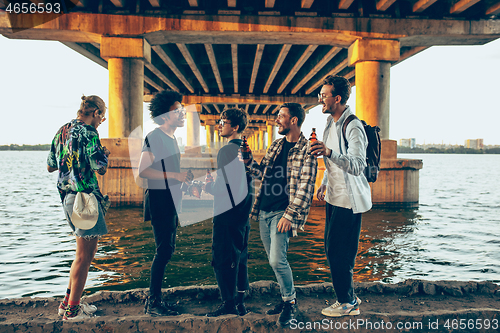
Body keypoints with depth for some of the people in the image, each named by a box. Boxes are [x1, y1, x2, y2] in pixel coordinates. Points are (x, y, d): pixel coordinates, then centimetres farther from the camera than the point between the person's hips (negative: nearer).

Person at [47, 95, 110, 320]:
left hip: (67, 196, 9)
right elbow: (101, 169, -18)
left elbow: (50, 166, 19)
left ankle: (68, 302, 27)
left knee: (86, 251, 19)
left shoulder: (62, 131, 13)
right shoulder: (88, 133, -13)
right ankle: (72, 310, 10)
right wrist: (104, 155, 2)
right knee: (84, 254, 1)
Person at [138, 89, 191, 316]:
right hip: (159, 199, -9)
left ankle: (155, 300, 23)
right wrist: (174, 175, -21)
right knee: (164, 251, -6)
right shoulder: (155, 137, -12)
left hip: (171, 200, 9)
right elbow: (143, 171, -19)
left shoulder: (172, 138, 17)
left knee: (167, 250, 12)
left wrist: (185, 178, 14)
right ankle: (153, 303, 6)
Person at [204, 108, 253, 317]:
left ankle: (229, 304, 6)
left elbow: (222, 186, -21)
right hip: (243, 212, 9)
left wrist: (207, 186, -3)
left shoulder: (227, 151, -15)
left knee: (223, 259, -1)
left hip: (227, 212, -9)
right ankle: (239, 302, 24)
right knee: (239, 258, 14)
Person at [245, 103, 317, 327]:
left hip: (282, 213, -7)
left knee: (277, 260, -13)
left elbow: (306, 186, -14)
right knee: (274, 260, 13)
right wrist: (248, 161, 7)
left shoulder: (306, 149, -8)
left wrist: (289, 214, -19)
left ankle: (290, 303, 11)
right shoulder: (276, 145, 14)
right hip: (264, 211, 7)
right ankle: (287, 298, 32)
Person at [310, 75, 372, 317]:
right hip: (334, 197, 10)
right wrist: (324, 183, 24)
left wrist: (329, 152, -44)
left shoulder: (353, 127, -19)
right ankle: (349, 296, 31)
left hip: (349, 199, -10)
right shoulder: (331, 123, 12)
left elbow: (357, 166, -31)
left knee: (339, 252, -4)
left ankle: (347, 303, 15)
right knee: (331, 248, 15)